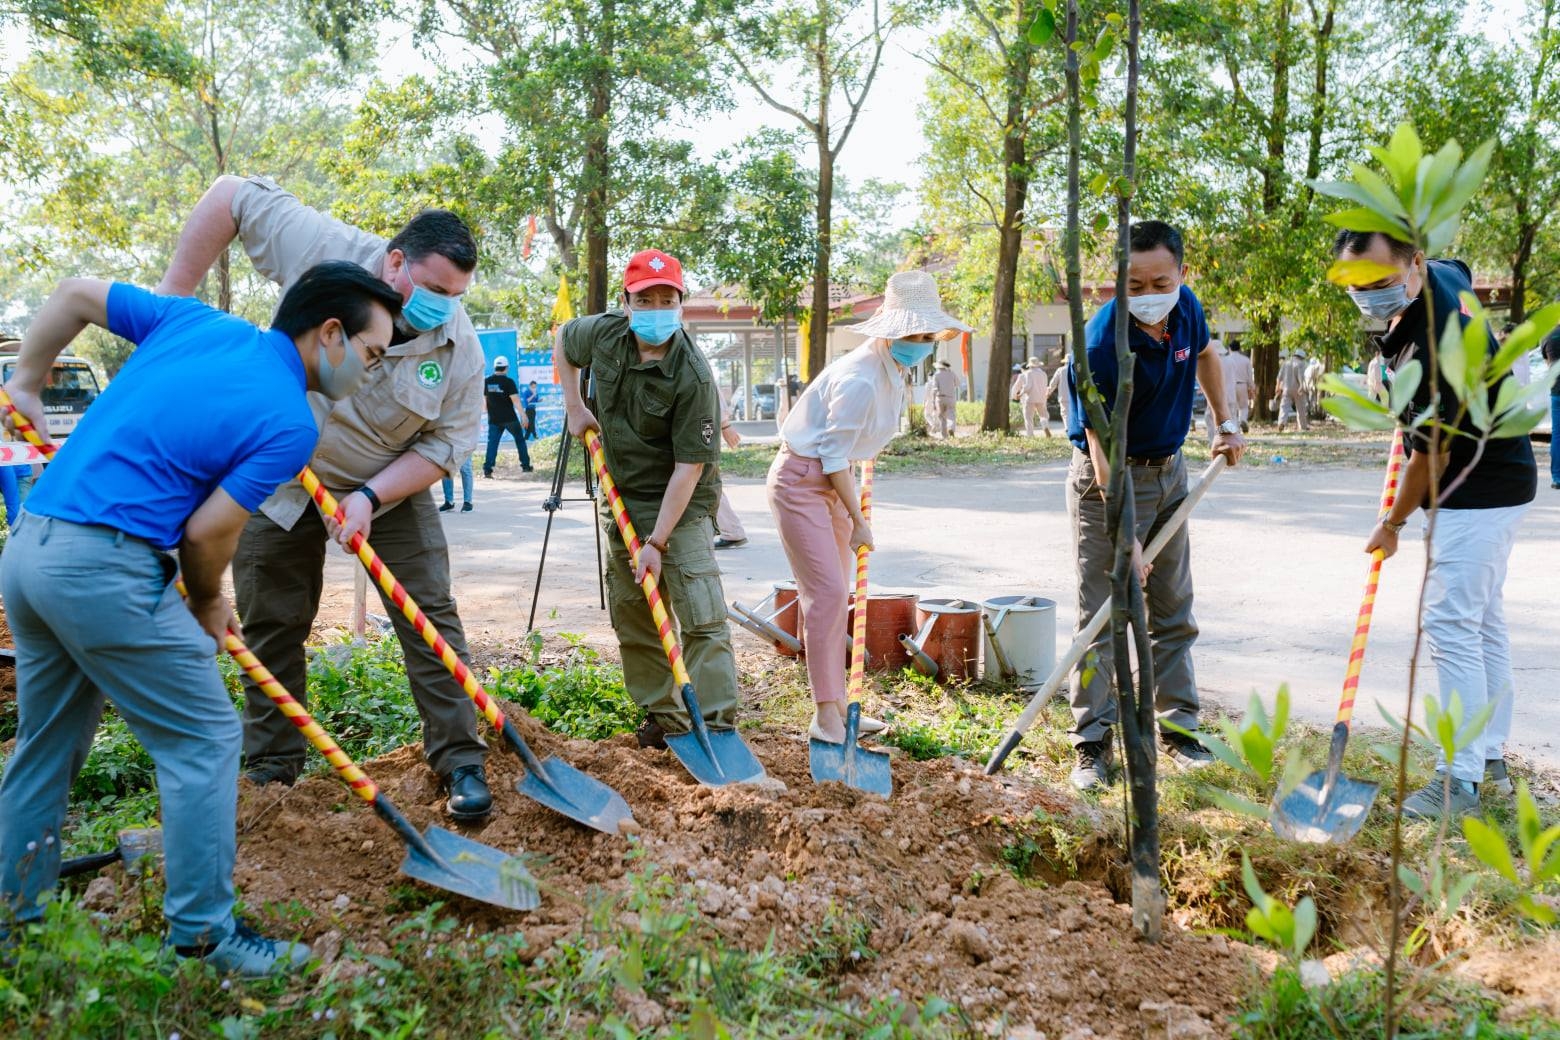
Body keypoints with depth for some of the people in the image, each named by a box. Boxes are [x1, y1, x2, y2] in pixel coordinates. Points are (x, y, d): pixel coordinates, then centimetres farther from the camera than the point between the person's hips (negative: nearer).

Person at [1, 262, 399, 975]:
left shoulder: (197, 321, 10)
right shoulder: (289, 423, -11)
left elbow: (74, 294, 18)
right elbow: (207, 531, -9)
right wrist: (208, 604, 10)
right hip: (106, 567, -9)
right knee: (203, 737, 2)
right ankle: (202, 934, 9)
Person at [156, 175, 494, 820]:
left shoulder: (458, 345, -19)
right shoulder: (323, 250, -23)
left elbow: (447, 443, -14)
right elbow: (232, 197, -14)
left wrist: (371, 497, -26)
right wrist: (175, 294, -19)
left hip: (391, 487, 0)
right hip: (281, 482, 0)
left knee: (430, 618, -5)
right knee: (272, 626, 7)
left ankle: (460, 763, 6)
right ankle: (271, 768, 23)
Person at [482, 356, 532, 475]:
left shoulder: (486, 382, 5)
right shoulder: (508, 381, -10)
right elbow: (515, 399, -16)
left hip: (494, 419, 3)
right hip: (509, 418, -3)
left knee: (492, 443, -1)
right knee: (520, 440, 14)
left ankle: (487, 469, -14)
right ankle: (525, 466, 17)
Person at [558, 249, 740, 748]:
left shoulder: (693, 377, -25)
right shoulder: (604, 334, -8)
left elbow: (689, 466, -25)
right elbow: (563, 340, 17)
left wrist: (657, 543, -26)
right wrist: (574, 406, 7)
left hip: (681, 502, -6)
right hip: (622, 495, 6)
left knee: (702, 614, -13)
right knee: (632, 614, 11)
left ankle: (718, 725, -8)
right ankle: (663, 716, 24)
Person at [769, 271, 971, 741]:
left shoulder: (893, 371, 4)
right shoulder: (860, 380, -26)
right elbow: (834, 458, -22)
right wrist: (858, 522, -15)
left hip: (833, 481, 10)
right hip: (801, 479, -10)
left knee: (836, 594, 11)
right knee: (827, 592, -11)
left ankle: (836, 703, 19)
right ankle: (824, 715, -4)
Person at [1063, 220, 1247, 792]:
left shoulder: (1186, 308, -7)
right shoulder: (1104, 343, -27)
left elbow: (1205, 355, 19)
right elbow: (1104, 450, -29)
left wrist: (1225, 424, 14)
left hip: (1169, 470, 7)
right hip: (1110, 478, -6)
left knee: (1174, 611, 11)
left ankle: (1178, 726, 22)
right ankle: (1093, 743, 3)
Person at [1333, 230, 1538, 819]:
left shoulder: (1430, 346, -30)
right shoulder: (1445, 274, -2)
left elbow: (1430, 454, -20)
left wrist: (1393, 523, -4)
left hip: (1476, 495, -11)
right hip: (1498, 482, 11)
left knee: (1451, 626, -12)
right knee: (1484, 621, 14)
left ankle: (1462, 780, -7)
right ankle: (1492, 757, 24)